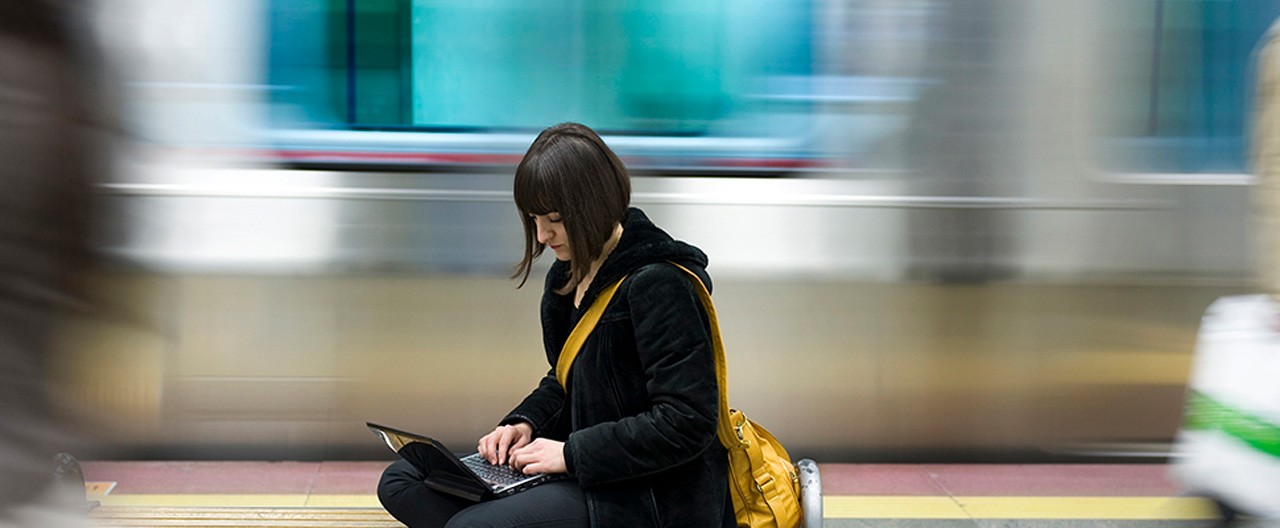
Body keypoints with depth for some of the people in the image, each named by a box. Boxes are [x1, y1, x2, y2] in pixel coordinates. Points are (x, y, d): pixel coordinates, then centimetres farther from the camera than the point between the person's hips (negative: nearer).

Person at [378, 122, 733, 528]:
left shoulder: (658, 284, -19)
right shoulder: (569, 274, 9)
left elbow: (686, 423, -23)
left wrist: (572, 453, -21)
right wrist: (526, 422, 2)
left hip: (648, 495, -10)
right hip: (584, 472, 10)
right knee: (401, 484, 3)